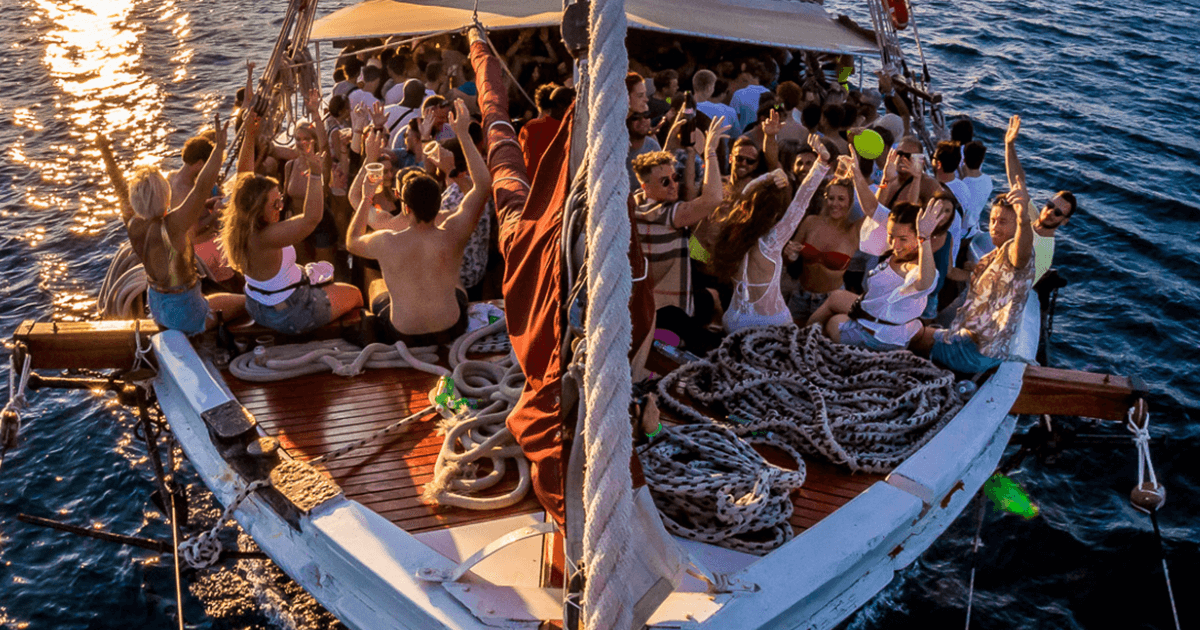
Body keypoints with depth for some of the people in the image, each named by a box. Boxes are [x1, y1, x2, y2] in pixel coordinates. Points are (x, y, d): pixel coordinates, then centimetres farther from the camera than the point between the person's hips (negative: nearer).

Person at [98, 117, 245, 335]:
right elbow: (202, 186, -40)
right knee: (242, 303, 14)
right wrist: (219, 147, -44)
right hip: (184, 312, -7)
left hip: (156, 306, 7)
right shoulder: (171, 225, -32)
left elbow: (120, 187, 5)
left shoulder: (133, 224, -11)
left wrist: (105, 151, 17)